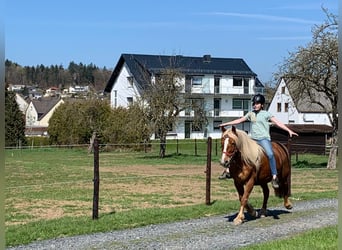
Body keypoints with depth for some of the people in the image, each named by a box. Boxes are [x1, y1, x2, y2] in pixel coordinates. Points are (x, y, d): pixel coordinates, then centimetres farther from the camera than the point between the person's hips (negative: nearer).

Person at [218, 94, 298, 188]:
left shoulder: (266, 114, 1)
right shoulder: (250, 114, 14)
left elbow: (278, 123, -5)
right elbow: (239, 120, 21)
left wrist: (289, 130, -14)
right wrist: (226, 124, 22)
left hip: (264, 139, -6)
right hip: (253, 140, 6)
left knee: (270, 154, -30)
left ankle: (274, 178, -28)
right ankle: (228, 171, 14)